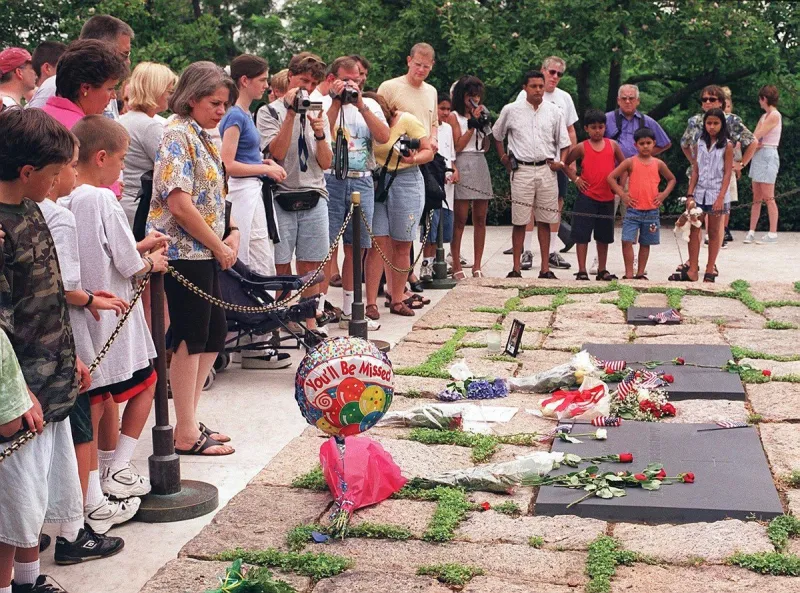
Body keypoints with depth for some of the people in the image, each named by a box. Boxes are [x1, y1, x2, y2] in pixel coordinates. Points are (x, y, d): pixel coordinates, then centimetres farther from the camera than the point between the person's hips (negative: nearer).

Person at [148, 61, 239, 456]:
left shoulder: (202, 136, 15)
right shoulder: (177, 134, -13)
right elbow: (179, 203, -21)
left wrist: (231, 233, 2)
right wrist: (219, 246, -13)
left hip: (204, 253, 10)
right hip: (183, 252, -10)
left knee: (214, 334, 13)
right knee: (190, 339, -3)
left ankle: (190, 421, 24)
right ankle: (186, 434, 6)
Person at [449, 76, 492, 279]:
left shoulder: (479, 114, 19)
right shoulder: (454, 116, 1)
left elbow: (486, 147, 17)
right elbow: (457, 146, -7)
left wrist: (485, 126, 2)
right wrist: (472, 125, -8)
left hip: (481, 165, 6)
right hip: (463, 165, -6)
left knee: (480, 219, 4)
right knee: (460, 220, -7)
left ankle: (477, 266, 8)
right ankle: (456, 266, -4)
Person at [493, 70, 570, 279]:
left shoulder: (554, 112, 7)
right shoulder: (511, 110, 3)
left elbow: (564, 141, 13)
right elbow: (497, 134, 17)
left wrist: (561, 162, -2)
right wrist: (504, 158, 9)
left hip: (546, 170, 1)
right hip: (521, 170, -1)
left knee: (544, 221, 4)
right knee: (519, 221, -1)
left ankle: (545, 268, 9)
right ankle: (516, 268, 5)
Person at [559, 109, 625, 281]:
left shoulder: (612, 145, 4)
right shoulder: (582, 148, -2)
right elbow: (565, 164, 7)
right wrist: (575, 179, -3)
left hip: (607, 198, 3)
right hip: (586, 197, -3)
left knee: (604, 236, 11)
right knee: (582, 235, -4)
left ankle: (602, 270, 21)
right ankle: (582, 271, 2)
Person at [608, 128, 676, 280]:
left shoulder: (658, 164, 6)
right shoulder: (630, 162, -1)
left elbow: (672, 179, 21)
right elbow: (611, 177, -1)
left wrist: (664, 194, 5)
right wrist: (622, 194, -8)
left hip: (652, 211, 2)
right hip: (633, 209, -2)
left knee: (645, 244, 9)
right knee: (627, 241, -12)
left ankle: (640, 274, 19)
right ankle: (629, 274, -5)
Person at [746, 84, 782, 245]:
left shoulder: (774, 115, -11)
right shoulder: (764, 116, 16)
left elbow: (756, 136, -14)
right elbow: (754, 137, 8)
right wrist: (753, 144, -13)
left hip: (768, 155, -9)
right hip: (759, 155, 9)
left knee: (768, 197, -7)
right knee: (757, 197, 8)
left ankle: (773, 234, -4)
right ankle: (751, 232, 10)